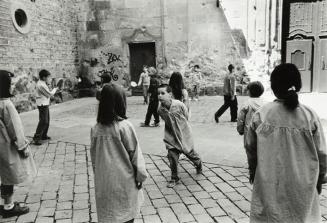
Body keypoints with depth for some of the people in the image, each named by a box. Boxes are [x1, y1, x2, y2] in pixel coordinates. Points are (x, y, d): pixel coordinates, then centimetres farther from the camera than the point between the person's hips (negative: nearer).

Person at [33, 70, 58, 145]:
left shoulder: (41, 83, 12)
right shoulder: (41, 85, -20)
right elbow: (50, 94, -14)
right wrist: (55, 89, 2)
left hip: (45, 104, 10)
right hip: (42, 105, -10)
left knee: (47, 121, 16)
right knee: (43, 121, -11)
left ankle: (44, 135, 26)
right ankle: (36, 138, -8)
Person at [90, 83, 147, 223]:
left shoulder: (96, 129, -4)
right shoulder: (124, 126, -18)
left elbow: (94, 156, 6)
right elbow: (134, 153, -11)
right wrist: (140, 175, 1)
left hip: (104, 182, 4)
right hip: (124, 181, -4)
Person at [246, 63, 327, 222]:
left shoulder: (261, 115, -12)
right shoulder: (310, 116, -12)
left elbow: (250, 148, -1)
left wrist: (252, 171, 17)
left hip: (269, 185, 0)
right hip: (302, 186, 0)